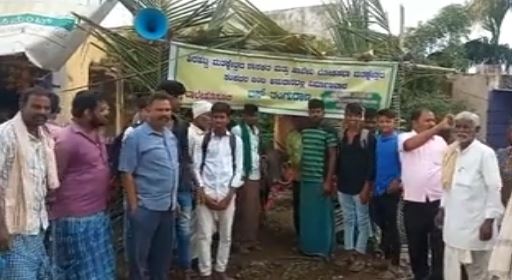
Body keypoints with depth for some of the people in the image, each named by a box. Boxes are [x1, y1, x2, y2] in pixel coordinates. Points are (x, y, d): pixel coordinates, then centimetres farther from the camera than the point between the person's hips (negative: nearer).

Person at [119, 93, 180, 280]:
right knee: (140, 254, 7)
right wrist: (134, 205, -15)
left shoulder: (171, 137, 9)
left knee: (163, 253, 18)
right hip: (146, 207, -7)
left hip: (168, 206, 7)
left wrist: (174, 199, 14)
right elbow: (126, 174, -13)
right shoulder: (135, 137, -12)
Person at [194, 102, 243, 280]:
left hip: (227, 193, 1)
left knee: (226, 235, 9)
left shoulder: (236, 140, 4)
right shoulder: (203, 139, 2)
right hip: (206, 192, -1)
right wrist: (202, 193, -7)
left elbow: (238, 169, 3)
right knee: (204, 235, 0)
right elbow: (196, 167, 1)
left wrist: (229, 195, -5)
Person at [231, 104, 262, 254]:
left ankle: (252, 240, 20)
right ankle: (242, 241, 11)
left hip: (255, 174, 7)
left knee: (255, 210, 10)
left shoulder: (256, 130, 14)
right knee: (245, 210, -1)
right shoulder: (237, 130, -10)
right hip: (244, 175, -7)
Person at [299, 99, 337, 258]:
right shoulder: (305, 131, 11)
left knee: (322, 215, 1)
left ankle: (323, 249, 11)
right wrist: (300, 175, 14)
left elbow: (332, 157, -11)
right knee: (306, 215, 12)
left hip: (321, 180, -6)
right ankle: (307, 246, 24)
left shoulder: (329, 132, -8)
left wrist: (328, 181, -15)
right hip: (306, 179, 6)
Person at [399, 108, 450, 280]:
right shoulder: (405, 137, -3)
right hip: (413, 202, -1)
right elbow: (411, 145, -27)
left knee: (439, 243, 2)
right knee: (416, 244, 11)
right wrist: (439, 128, -32)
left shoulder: (440, 141, 7)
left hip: (438, 200, 1)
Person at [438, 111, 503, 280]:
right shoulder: (452, 152, 9)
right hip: (454, 222, 6)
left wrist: (489, 220, -16)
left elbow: (494, 189, -13)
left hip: (476, 223, -6)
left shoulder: (485, 153, -11)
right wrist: (442, 208, 14)